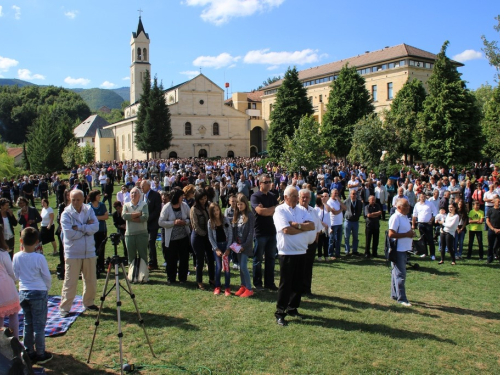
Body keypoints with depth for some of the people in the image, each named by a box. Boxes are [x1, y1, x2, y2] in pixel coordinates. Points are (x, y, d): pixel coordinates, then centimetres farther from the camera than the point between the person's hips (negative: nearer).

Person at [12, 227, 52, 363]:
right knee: (39, 325, 4)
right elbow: (47, 277, -7)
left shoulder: (17, 257, -5)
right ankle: (40, 354, 12)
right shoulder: (39, 258, -16)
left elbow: (16, 276, 7)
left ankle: (29, 353, 23)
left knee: (27, 324, 15)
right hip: (39, 292, -4)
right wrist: (47, 289, 10)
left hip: (23, 292, 4)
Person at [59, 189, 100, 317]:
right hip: (72, 253, -4)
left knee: (91, 281, 13)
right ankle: (64, 308, 13)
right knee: (70, 282, 1)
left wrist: (79, 228, -19)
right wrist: (87, 228, -11)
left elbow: (95, 226, -11)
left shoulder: (89, 210, 3)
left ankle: (88, 302, 32)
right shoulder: (66, 214, -8)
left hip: (89, 252, 4)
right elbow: (70, 234, -18)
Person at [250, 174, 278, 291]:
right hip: (260, 232, -6)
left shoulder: (272, 196, 12)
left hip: (271, 231, 6)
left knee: (271, 258, 10)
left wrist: (266, 210, -13)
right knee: (258, 259, 5)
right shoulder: (255, 196, -7)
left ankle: (269, 283, 19)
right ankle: (257, 283, 16)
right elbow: (260, 211, -22)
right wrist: (273, 208, -10)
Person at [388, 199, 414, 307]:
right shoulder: (395, 217, -16)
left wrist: (411, 233, 6)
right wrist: (407, 234, -20)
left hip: (403, 249, 10)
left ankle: (395, 295, 26)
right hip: (397, 249, -10)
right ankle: (401, 298, 0)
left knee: (396, 273, 16)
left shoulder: (405, 217, 14)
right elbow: (391, 234, -23)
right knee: (400, 274, -6)